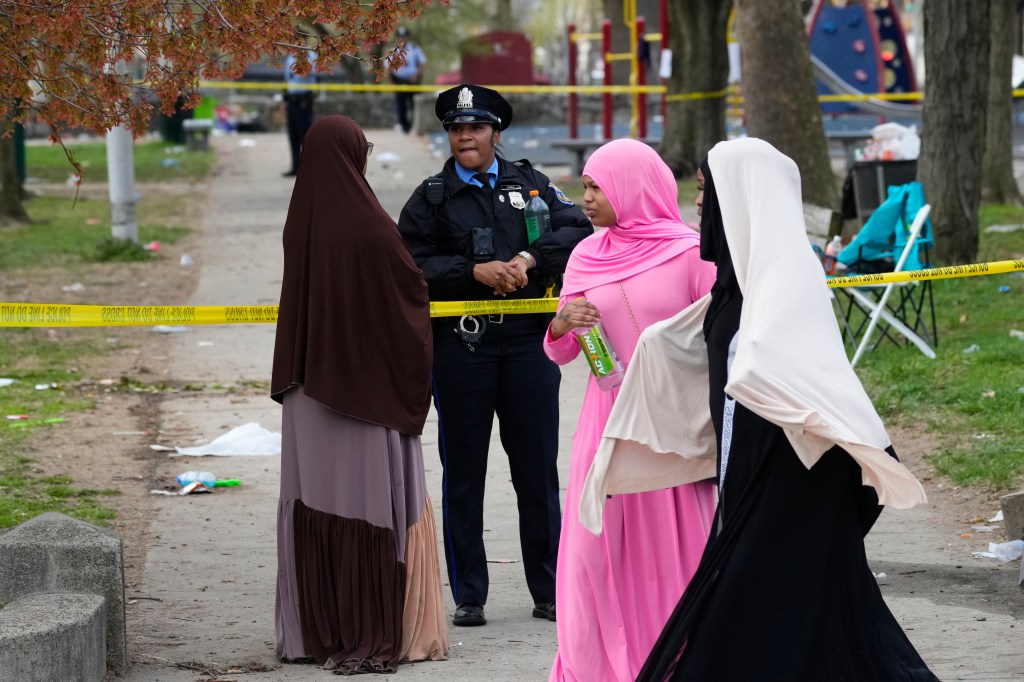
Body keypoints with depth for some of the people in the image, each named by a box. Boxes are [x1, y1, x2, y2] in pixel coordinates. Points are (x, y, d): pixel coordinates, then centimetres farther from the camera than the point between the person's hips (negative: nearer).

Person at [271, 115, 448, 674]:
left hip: (310, 387, 5)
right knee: (372, 508, 1)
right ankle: (370, 638, 1)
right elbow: (413, 290, -7)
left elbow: (295, 299, 9)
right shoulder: (368, 225, -17)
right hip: (369, 389, -5)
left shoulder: (301, 223, -1)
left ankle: (315, 632, 15)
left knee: (315, 505, 10)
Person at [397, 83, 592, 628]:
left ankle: (549, 592, 13)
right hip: (460, 347, -1)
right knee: (463, 474, 4)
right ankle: (468, 597, 10)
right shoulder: (430, 199, 7)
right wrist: (476, 271, -15)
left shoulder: (529, 184, 10)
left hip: (528, 342, 1)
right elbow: (414, 267, -3)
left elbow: (579, 230, 1)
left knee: (538, 470, 5)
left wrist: (529, 260, -14)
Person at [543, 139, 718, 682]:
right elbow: (560, 354, 15)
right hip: (607, 423, 4)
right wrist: (562, 324, -7)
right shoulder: (587, 257, 9)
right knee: (595, 552, 2)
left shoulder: (690, 254, -5)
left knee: (672, 551, -2)